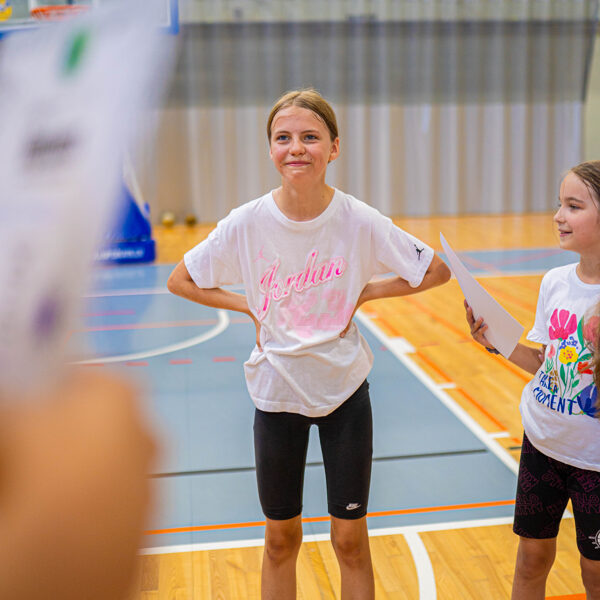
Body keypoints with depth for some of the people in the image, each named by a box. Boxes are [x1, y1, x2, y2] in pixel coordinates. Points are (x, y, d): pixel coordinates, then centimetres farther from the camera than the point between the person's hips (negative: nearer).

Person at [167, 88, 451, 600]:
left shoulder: (360, 222, -15)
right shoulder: (247, 223, -14)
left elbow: (437, 270, -3)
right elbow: (181, 281, 0)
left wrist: (363, 293, -10)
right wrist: (251, 306, -9)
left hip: (345, 389, 0)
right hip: (276, 391, 1)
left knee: (351, 540, 10)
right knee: (281, 539, 15)